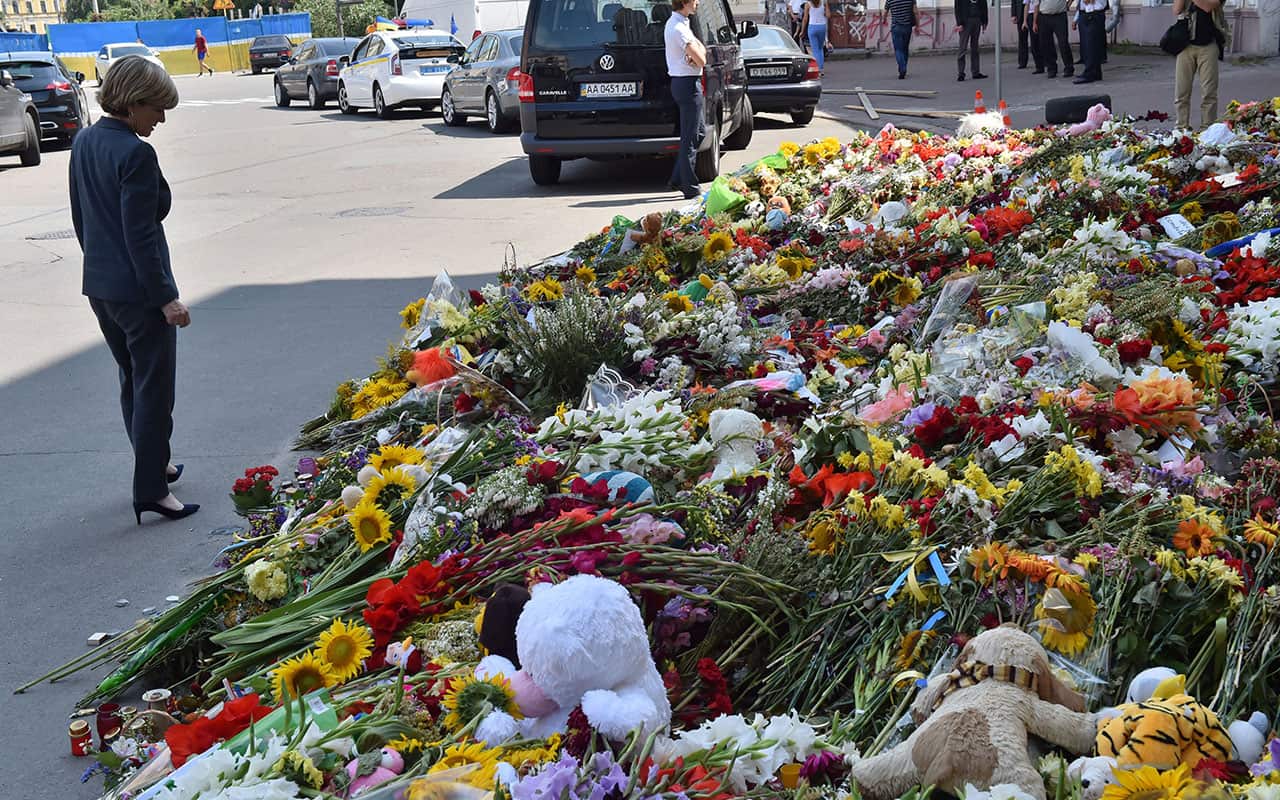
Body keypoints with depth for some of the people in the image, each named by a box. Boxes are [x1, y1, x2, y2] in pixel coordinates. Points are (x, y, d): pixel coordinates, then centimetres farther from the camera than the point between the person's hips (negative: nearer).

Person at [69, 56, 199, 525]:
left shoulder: (84, 142, 7)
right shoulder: (135, 155, -20)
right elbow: (141, 235, -22)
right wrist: (165, 297, -18)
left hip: (99, 285, 9)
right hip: (138, 289, -9)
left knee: (132, 380, 21)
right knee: (154, 388, 0)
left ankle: (153, 466, 35)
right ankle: (150, 491, 3)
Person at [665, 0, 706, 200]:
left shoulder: (674, 23, 13)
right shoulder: (680, 29, -19)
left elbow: (701, 51, 12)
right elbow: (701, 60, -21)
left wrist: (697, 51, -11)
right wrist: (699, 49, 0)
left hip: (681, 81, 10)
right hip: (688, 84, -10)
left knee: (698, 133, 17)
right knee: (690, 138, -5)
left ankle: (678, 179, 18)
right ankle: (690, 188, 0)